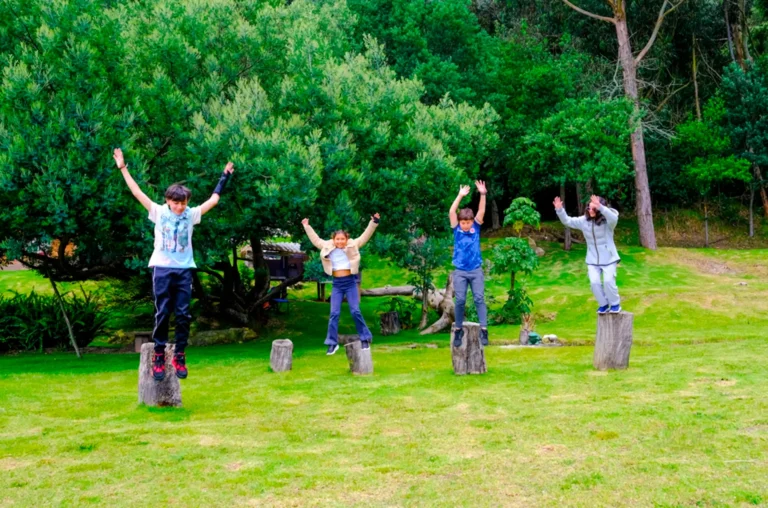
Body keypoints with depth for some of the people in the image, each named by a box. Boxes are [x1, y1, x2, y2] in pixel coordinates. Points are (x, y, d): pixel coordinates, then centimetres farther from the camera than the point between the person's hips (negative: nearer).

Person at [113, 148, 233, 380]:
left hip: (184, 269, 2)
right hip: (162, 268, -2)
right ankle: (159, 355, 7)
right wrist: (123, 168, -7)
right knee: (163, 313, 0)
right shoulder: (158, 212, 0)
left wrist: (224, 176, 15)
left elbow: (213, 200, 11)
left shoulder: (191, 214, 6)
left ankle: (179, 355, 11)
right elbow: (137, 192, -3)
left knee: (183, 314, 2)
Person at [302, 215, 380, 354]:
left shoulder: (352, 246, -1)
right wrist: (307, 227, 21)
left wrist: (373, 223, -10)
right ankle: (333, 343, 5)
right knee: (334, 313, 0)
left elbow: (365, 237, -1)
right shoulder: (328, 247, 5)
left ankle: (365, 339, 9)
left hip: (350, 281, -2)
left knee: (355, 311, -4)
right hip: (337, 284, 2)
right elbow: (315, 240, 18)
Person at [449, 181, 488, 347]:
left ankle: (483, 329, -6)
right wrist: (460, 196, -17)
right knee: (460, 300, 0)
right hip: (460, 272, -1)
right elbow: (451, 212, -11)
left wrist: (483, 194, -20)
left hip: (476, 270, 1)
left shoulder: (476, 227, 3)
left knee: (479, 298, -4)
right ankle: (458, 329, 11)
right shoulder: (456, 229, 1)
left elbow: (481, 212, -8)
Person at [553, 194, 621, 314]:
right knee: (594, 282, -7)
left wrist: (600, 207, -58)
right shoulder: (584, 220, -5)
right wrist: (559, 210, -21)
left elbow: (614, 218, -43)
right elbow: (567, 221, -2)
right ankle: (603, 305, 16)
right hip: (593, 260, 4)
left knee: (608, 281, -14)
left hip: (609, 258, -4)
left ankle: (615, 304, 11)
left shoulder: (607, 221, -19)